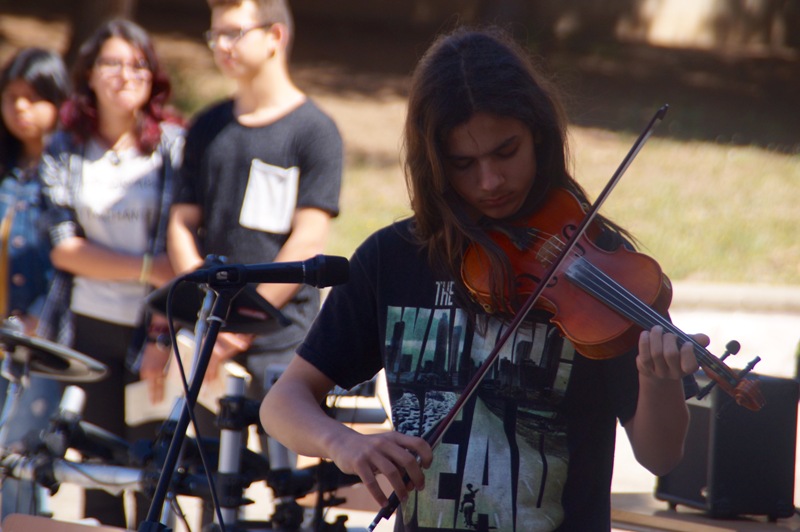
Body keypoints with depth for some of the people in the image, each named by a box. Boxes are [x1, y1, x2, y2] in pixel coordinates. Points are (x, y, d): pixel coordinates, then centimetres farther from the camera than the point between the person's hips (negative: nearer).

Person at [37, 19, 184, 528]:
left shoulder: (175, 147, 0)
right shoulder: (65, 149, 6)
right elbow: (64, 247, -2)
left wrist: (164, 334, -13)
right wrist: (148, 269, -12)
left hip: (152, 330, -2)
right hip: (89, 327, 2)